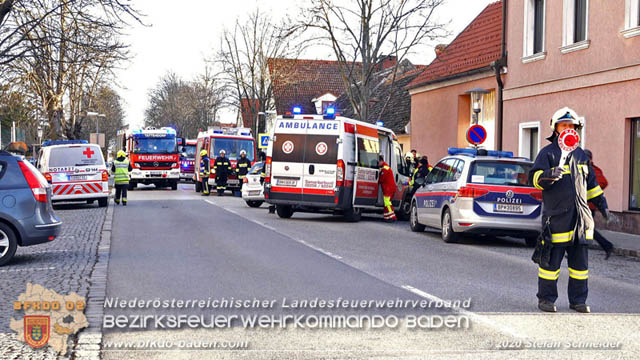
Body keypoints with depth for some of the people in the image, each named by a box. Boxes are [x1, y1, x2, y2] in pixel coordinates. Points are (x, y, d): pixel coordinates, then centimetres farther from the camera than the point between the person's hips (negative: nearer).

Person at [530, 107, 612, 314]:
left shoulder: (580, 155, 18)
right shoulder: (548, 153, -1)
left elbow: (590, 182, 28)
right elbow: (535, 177, -12)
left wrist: (600, 203, 26)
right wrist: (550, 174, -31)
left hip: (580, 216, 6)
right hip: (556, 217, -6)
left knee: (580, 260, 7)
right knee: (552, 258, -3)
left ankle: (578, 300, 16)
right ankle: (546, 299, 9)